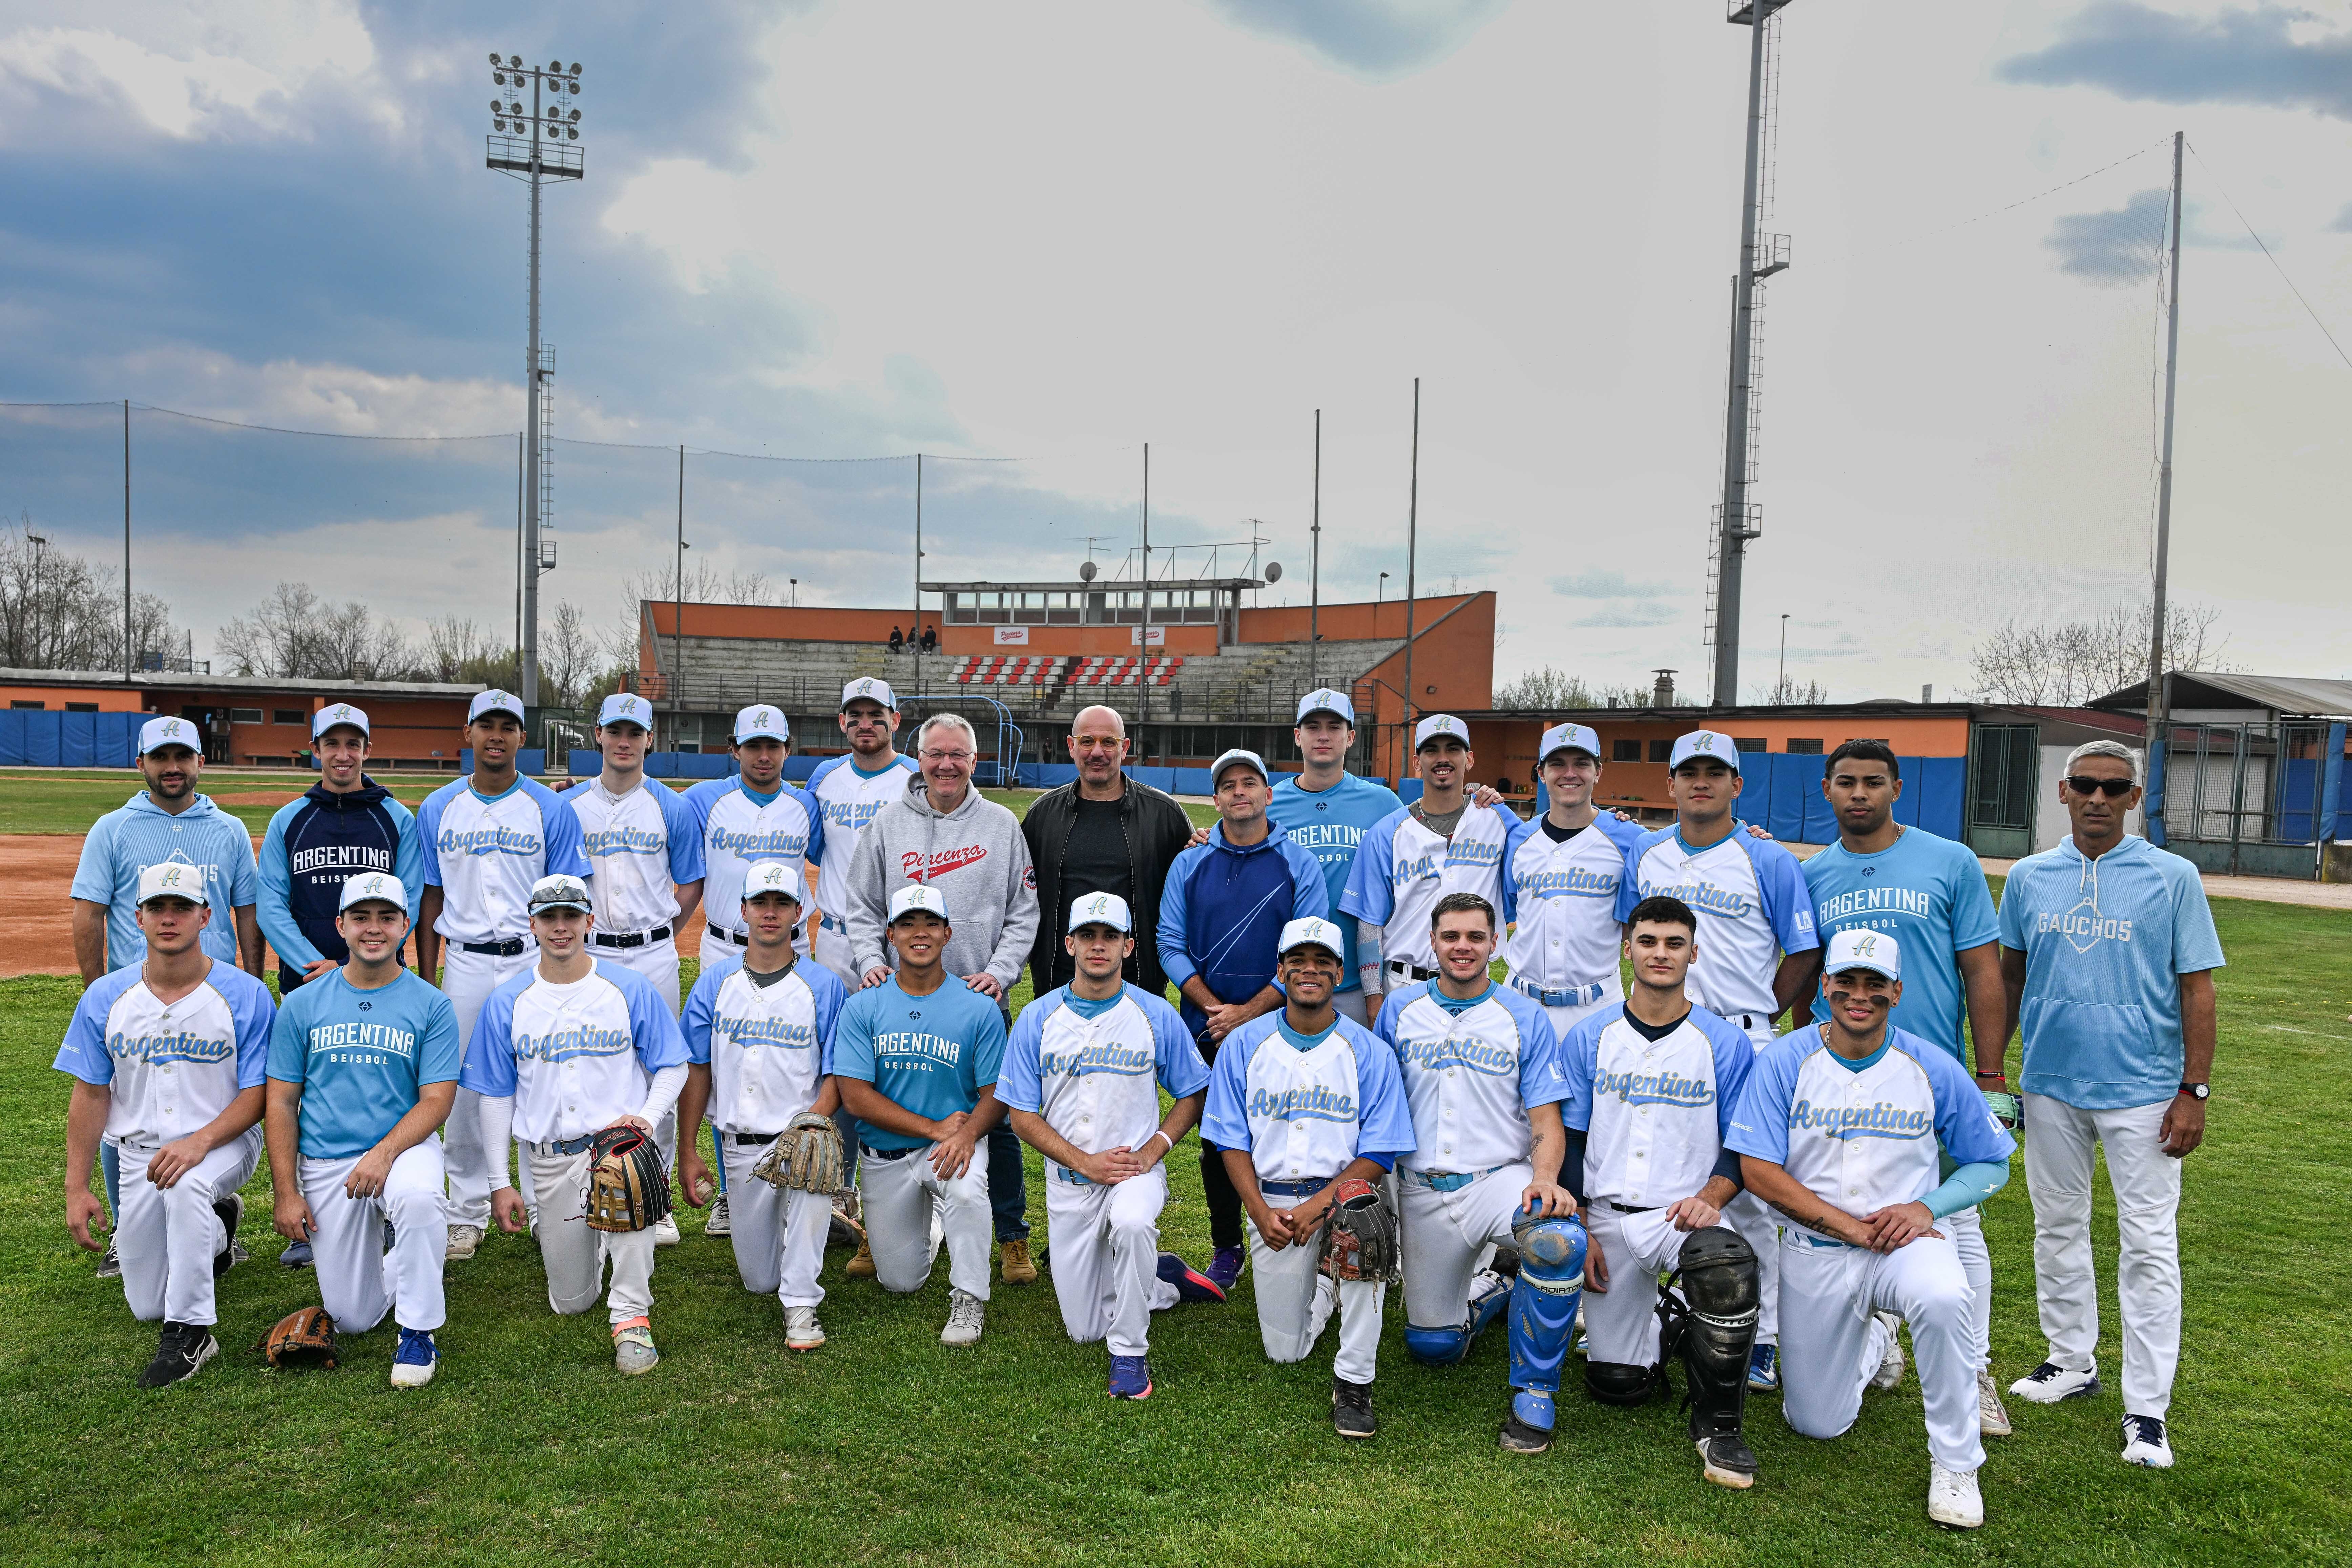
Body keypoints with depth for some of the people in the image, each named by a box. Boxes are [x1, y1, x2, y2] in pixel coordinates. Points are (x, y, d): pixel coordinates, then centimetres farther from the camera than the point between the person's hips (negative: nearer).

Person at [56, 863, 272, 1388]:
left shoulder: (247, 995, -11)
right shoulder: (104, 998, 0)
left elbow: (257, 1094, -10)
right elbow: (90, 1095, 4)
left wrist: (201, 1141, -28)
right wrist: (76, 1188, 0)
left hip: (223, 1143, -4)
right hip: (140, 1152, 4)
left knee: (187, 1184, -40)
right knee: (146, 1306, 4)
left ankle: (191, 1331, -25)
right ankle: (217, 1227, 35)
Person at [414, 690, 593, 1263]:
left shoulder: (551, 809, 1)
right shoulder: (438, 809, 8)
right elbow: (431, 899, 11)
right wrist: (425, 981, 7)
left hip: (534, 963, -2)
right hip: (464, 964, 2)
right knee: (462, 1090, 6)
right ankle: (468, 1213, 20)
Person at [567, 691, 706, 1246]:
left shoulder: (673, 808, 3)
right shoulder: (570, 806, 5)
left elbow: (690, 887, 7)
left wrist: (655, 938, 2)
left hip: (654, 957, 0)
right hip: (588, 954, 1)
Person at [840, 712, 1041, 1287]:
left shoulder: (1002, 825, 4)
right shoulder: (888, 823, 6)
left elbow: (1024, 914, 5)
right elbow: (860, 906, 9)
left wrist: (1000, 970, -9)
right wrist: (870, 960, -7)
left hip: (983, 1001, -1)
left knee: (996, 1120, 3)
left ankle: (1013, 1238, 18)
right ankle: (881, 1233, 23)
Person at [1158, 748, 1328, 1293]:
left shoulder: (1301, 865, 0)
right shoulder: (1190, 864, 7)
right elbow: (1171, 945, 4)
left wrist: (1247, 1012, -12)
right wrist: (1212, 1006, -9)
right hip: (1206, 1031, 2)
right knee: (1216, 1142, 9)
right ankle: (1226, 1250, 23)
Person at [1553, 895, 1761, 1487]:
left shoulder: (1726, 1044, 0)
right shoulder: (1589, 1038, 3)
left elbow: (1742, 1145, 3)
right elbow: (1569, 1141, 5)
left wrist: (1710, 1198, -16)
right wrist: (1578, 1230, -4)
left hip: (1684, 1215, -1)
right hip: (1607, 1216, 1)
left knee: (1731, 1267, -36)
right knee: (1615, 1383, -2)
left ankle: (1717, 1423, -14)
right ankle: (1656, 1329, 35)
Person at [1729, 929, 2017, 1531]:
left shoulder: (1933, 1068, -5)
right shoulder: (1784, 1062, -9)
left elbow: (1992, 1164, 5)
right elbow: (1758, 1170, -13)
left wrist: (1927, 1206, -14)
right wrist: (1854, 1229, -19)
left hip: (1907, 1242, -1)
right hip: (1813, 1252, 1)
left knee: (1941, 1298, -37)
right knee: (1816, 1424, 8)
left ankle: (1955, 1462, -15)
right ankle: (1874, 1340, 40)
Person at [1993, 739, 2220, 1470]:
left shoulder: (2173, 878, -4)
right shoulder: (2029, 877, 5)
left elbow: (2197, 988, -4)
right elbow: (2009, 976, 12)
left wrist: (2194, 1090, -8)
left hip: (2143, 1087, -3)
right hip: (2050, 1081, 4)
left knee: (2150, 1243, -2)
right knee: (2058, 1226, 14)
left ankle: (2147, 1409, 5)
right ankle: (2071, 1361, 31)